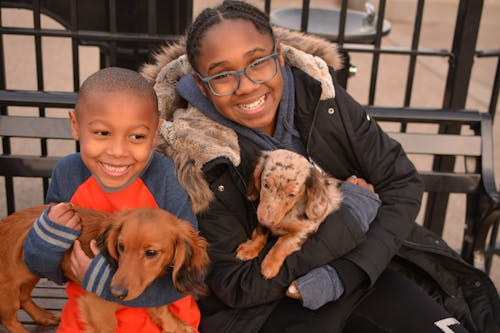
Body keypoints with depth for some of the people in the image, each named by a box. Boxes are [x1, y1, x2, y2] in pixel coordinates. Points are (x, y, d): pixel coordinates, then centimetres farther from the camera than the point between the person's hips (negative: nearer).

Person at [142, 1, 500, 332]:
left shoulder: (316, 92, -10)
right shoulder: (198, 157, -19)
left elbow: (402, 183, -4)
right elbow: (235, 285, -16)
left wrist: (349, 269, -19)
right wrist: (350, 218, -20)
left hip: (357, 266, 5)